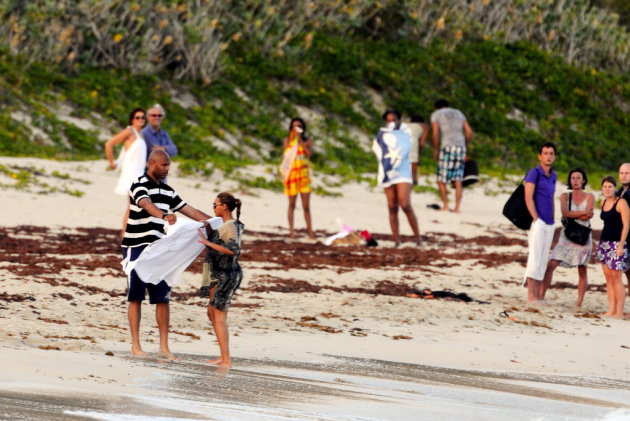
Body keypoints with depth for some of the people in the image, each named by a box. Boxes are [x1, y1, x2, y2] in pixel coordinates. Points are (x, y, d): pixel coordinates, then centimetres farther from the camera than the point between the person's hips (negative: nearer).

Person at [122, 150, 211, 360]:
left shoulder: (167, 190, 14)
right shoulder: (140, 186, -10)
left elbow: (188, 209, 20)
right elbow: (147, 204, -32)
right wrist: (164, 215, -51)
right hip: (136, 248, -6)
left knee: (163, 298, 1)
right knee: (136, 297, 0)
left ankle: (164, 346, 4)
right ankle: (135, 345, 2)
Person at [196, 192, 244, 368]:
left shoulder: (230, 227, -17)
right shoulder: (226, 225, 13)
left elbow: (233, 249, -32)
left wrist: (207, 242, -29)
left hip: (227, 275, -10)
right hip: (220, 275, 10)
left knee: (219, 317, -7)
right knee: (212, 313, 17)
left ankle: (227, 360, -6)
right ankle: (223, 356, 22)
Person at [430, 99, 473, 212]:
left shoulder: (436, 114, 11)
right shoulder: (458, 113, 22)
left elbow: (435, 132, -3)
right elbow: (469, 131, 13)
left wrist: (436, 149, 4)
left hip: (447, 147, -4)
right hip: (460, 147, 4)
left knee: (441, 180, 2)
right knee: (458, 180, 2)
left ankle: (445, 205, -7)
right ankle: (457, 207, -5)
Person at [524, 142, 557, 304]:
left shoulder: (553, 176, 16)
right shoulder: (534, 173, -6)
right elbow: (528, 197, -12)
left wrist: (552, 220, 15)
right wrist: (536, 219, -16)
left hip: (549, 224, 7)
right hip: (538, 222, -7)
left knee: (543, 261, 8)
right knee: (535, 258, -8)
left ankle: (538, 296, 10)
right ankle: (531, 296, -8)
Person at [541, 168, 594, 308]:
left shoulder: (589, 197, 5)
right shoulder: (565, 196, 7)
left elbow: (588, 216, -10)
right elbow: (565, 213, -10)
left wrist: (571, 215, -11)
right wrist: (583, 212, -13)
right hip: (567, 235, 1)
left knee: (582, 270, -1)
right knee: (550, 265, -9)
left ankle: (579, 303, 2)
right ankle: (541, 296, -5)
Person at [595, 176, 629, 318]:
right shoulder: (604, 203, 13)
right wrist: (601, 242, 15)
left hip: (617, 243, -7)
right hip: (604, 242, 7)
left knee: (616, 277, -8)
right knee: (608, 277, 5)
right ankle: (611, 310, 7)